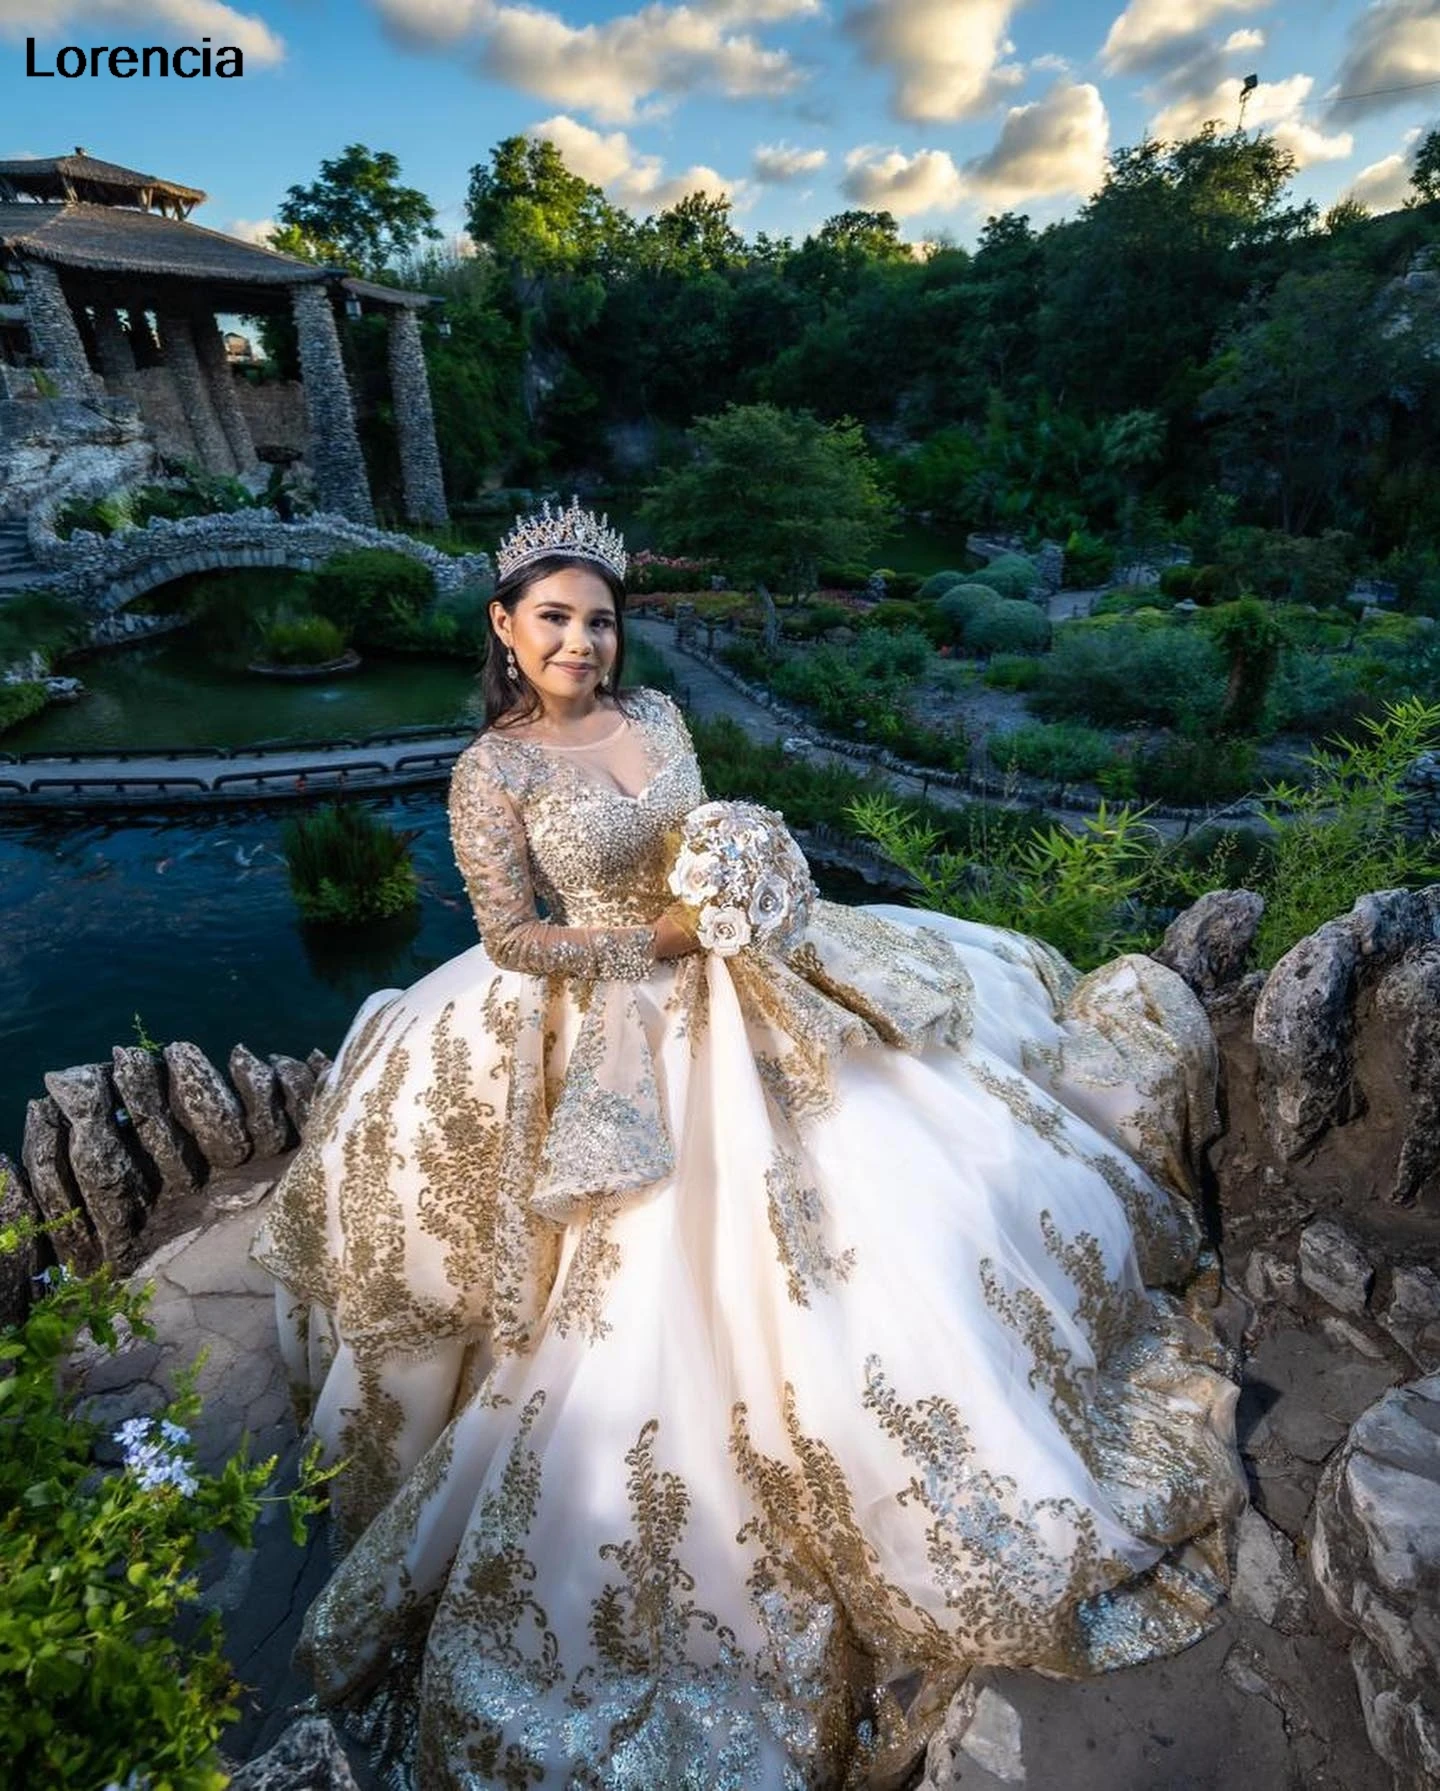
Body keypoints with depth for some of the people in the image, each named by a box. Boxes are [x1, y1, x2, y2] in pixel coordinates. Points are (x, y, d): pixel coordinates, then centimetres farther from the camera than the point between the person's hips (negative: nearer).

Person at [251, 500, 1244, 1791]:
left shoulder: (657, 712, 5)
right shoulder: (492, 771, -10)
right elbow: (515, 936, -10)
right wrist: (659, 940, -18)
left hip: (733, 978, 6)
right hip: (628, 1026, -5)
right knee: (695, 1267, -1)